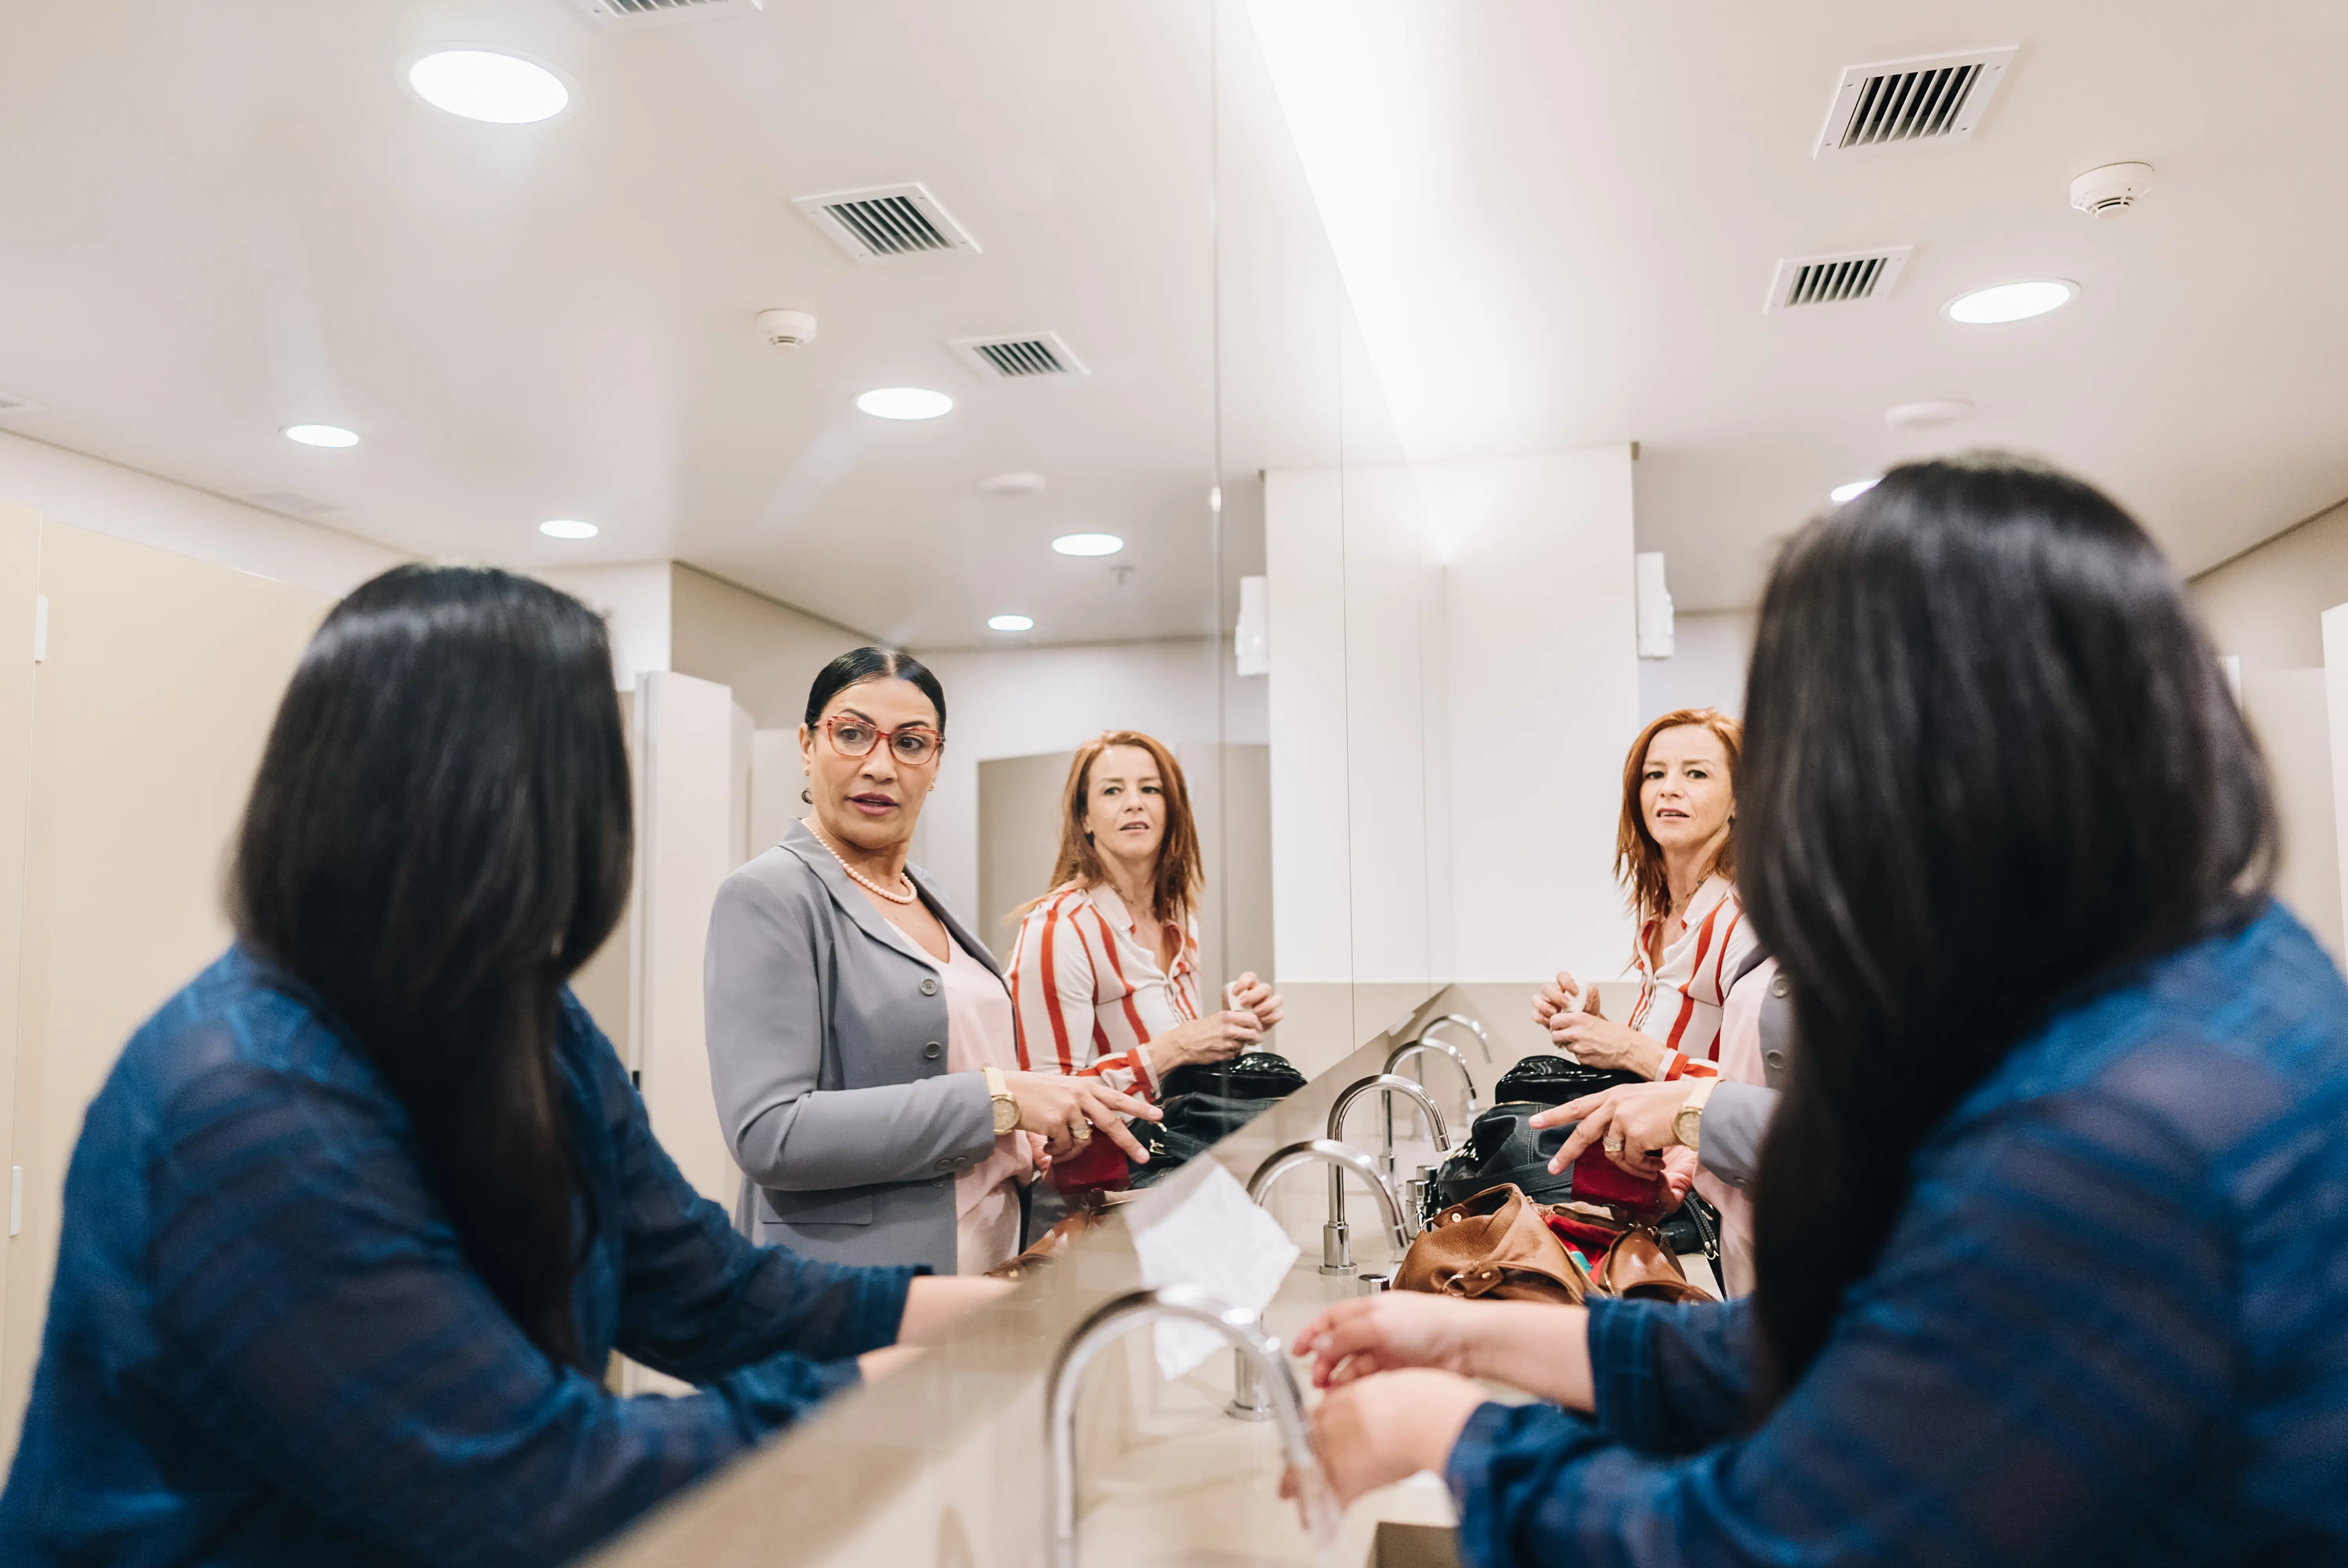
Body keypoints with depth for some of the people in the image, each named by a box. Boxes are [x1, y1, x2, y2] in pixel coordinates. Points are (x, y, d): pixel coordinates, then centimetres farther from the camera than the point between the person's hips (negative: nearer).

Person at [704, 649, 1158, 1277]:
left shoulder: (926, 901, 10)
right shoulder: (769, 897, -15)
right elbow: (768, 1135, -25)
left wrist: (1038, 1142, 0)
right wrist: (997, 1098, -26)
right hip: (851, 1298, -8)